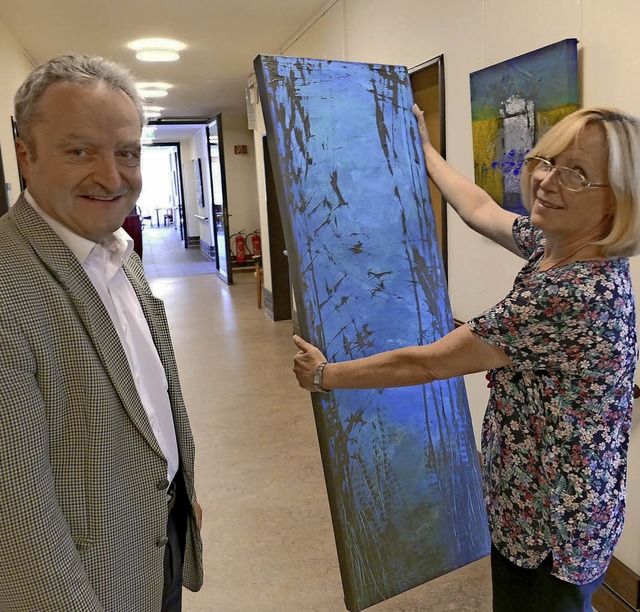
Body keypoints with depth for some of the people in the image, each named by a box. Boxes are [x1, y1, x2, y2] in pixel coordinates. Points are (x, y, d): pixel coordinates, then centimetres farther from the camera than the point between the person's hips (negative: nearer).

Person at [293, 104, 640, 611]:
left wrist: (325, 375, -13)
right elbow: (480, 210, 13)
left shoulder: (572, 294, -33)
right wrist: (423, 149, 25)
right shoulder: (555, 245, -5)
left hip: (553, 532, -8)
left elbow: (426, 364, -26)